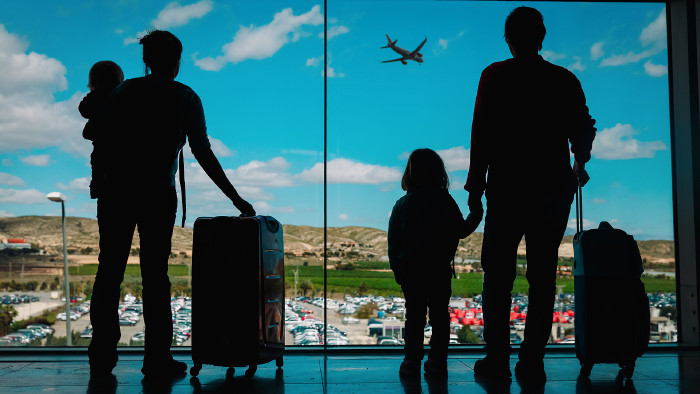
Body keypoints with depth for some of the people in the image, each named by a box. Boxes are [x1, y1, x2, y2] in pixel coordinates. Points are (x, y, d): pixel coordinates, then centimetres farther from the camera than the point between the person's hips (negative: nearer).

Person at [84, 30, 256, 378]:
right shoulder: (185, 97, 2)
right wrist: (235, 197, 1)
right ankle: (157, 359, 10)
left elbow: (90, 132, 4)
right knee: (154, 274, 5)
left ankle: (101, 357, 14)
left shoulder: (126, 90, 7)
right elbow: (203, 154, -2)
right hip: (157, 195, -2)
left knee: (109, 270, 9)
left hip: (115, 191, 2)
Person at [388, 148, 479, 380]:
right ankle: (437, 363, 10)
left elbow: (394, 243, 4)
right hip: (439, 271, -1)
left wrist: (397, 269, 13)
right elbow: (460, 231, 1)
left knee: (414, 315, 8)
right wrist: (476, 216, 19)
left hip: (410, 271, 1)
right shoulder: (445, 201, -3)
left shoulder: (401, 205, 2)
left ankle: (412, 363, 8)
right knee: (439, 315, 8)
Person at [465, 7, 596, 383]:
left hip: (507, 189, -2)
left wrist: (475, 186, -2)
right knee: (542, 277, 7)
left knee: (498, 275, 6)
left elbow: (482, 134, -6)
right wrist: (578, 165, 31)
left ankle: (497, 358, 6)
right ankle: (532, 360, 7)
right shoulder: (566, 80, 6)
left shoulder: (495, 76, -1)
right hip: (553, 192, 2)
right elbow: (582, 133, 11)